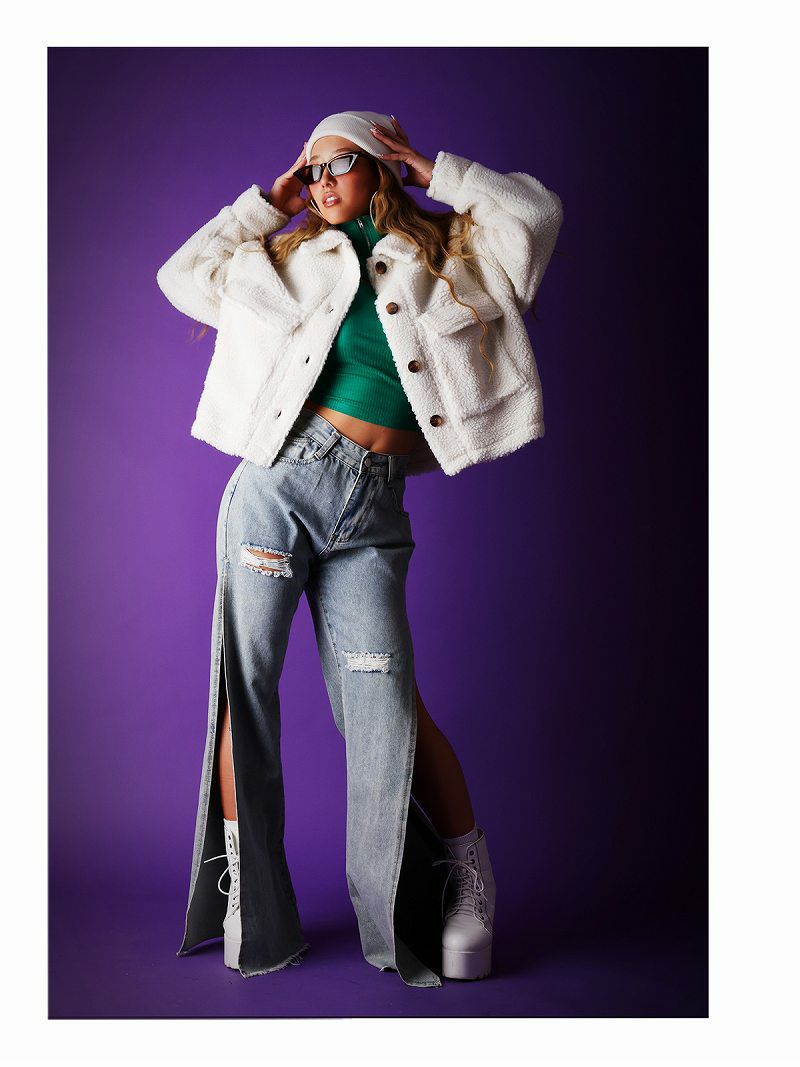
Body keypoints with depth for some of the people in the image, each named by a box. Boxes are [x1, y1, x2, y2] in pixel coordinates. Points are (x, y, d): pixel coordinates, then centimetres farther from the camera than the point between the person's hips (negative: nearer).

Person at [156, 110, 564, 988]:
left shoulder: (448, 252, 15)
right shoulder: (290, 257, 17)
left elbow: (536, 209, 9)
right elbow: (181, 278, 22)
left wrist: (432, 171, 13)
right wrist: (264, 204, 20)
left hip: (372, 509, -1)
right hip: (281, 479, 2)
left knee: (386, 699, -8)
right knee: (246, 680, -1)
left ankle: (468, 876, 9)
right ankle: (245, 895, 12)